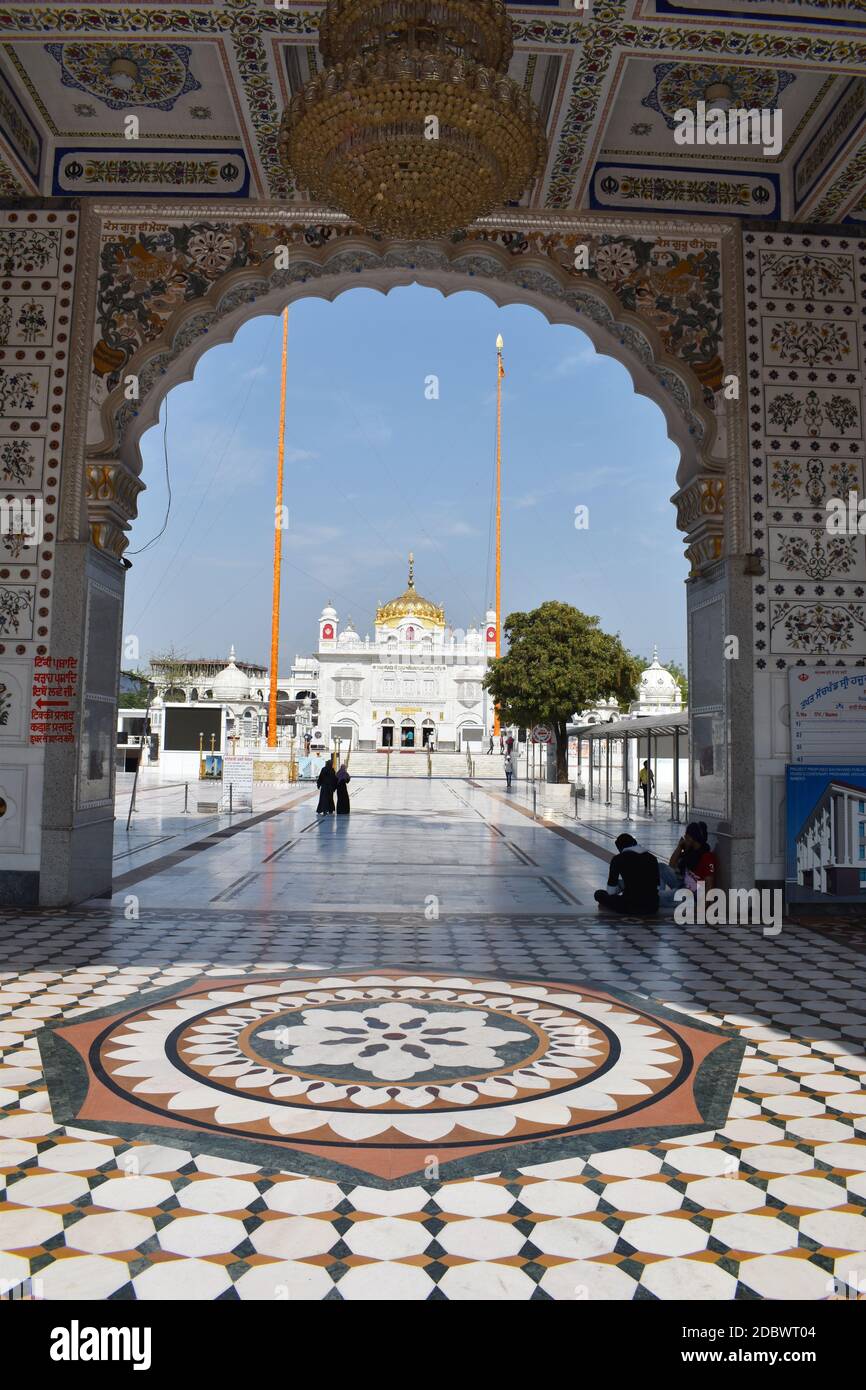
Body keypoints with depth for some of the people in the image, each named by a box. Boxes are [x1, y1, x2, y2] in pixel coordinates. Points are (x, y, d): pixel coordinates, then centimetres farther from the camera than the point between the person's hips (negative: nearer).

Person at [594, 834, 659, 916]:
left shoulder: (618, 859, -4)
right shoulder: (652, 858, 7)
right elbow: (657, 886, 13)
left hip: (631, 905, -5)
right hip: (653, 906, 5)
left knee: (599, 893, 17)